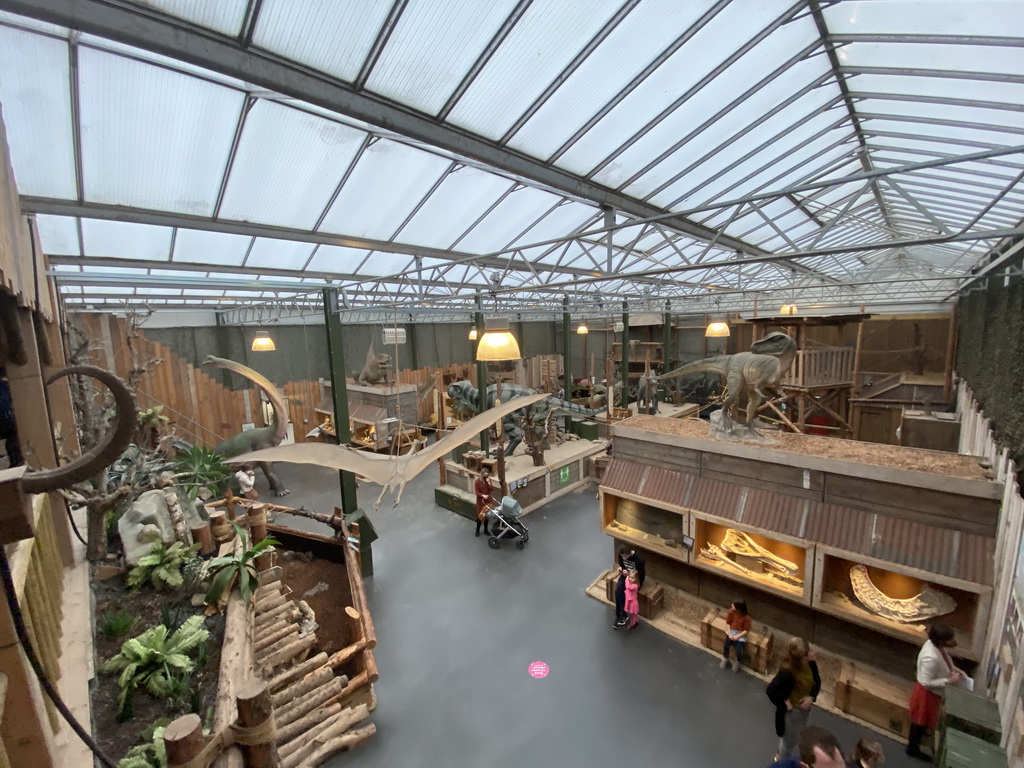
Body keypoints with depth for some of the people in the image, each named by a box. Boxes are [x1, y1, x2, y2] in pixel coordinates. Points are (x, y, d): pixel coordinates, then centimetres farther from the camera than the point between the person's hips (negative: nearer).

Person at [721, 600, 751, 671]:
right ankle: (725, 659, 9)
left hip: (741, 634, -2)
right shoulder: (731, 611, -12)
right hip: (732, 631, 2)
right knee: (726, 646, -19)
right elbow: (727, 623, -2)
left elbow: (746, 631, -13)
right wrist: (729, 634, -13)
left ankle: (737, 662, 13)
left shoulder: (746, 617, -21)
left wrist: (737, 637, -19)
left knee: (739, 651, -20)